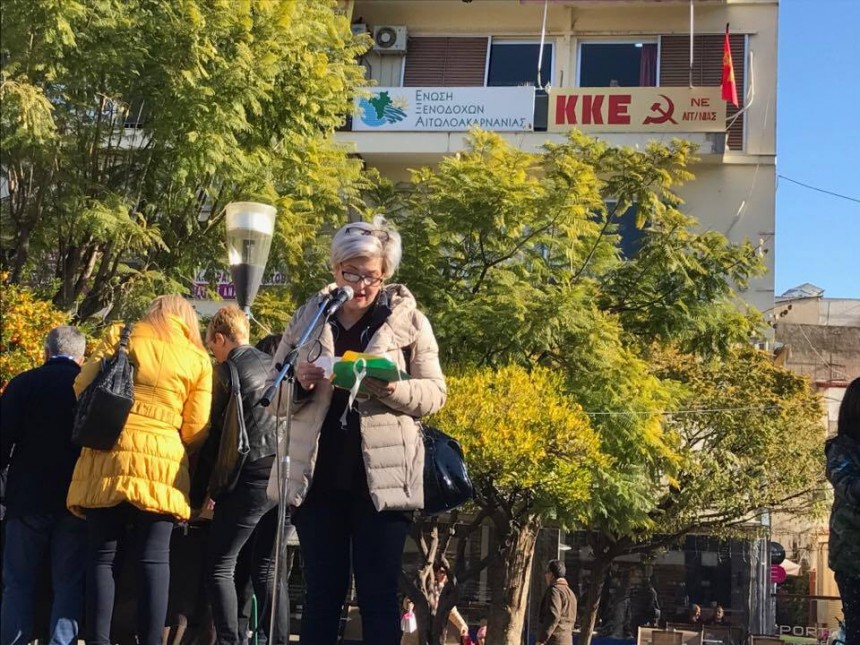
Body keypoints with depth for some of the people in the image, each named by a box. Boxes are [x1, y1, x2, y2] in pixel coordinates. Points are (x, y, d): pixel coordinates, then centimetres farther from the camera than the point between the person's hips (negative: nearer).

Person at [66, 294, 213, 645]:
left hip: (108, 459, 1)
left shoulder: (119, 336, 9)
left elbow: (82, 388, 8)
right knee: (153, 560, 2)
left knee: (102, 557, 4)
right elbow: (195, 431, 4)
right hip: (161, 465, -1)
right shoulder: (198, 359, 8)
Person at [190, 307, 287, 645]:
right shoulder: (274, 363, 14)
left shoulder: (227, 370, -2)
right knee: (266, 567, 12)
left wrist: (197, 494, 1)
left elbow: (213, 434, -4)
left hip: (252, 476, -6)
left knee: (219, 566, 1)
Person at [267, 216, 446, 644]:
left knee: (378, 595, 0)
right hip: (319, 476, 2)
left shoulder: (408, 320, 2)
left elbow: (435, 392, 2)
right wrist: (299, 383, -11)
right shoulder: (306, 319, 9)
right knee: (321, 593, 7)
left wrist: (394, 389, -18)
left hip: (382, 477, -2)